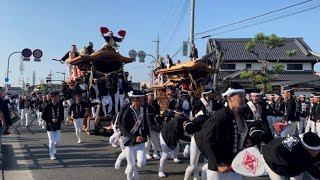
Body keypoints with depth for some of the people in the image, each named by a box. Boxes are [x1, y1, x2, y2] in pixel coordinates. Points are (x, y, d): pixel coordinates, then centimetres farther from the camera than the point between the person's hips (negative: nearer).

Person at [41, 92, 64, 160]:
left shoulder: (60, 106, -4)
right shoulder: (48, 106, -14)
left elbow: (62, 116, 6)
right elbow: (43, 116, -8)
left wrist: (58, 119, -14)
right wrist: (51, 119, -19)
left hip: (58, 126, 3)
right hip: (50, 126, -3)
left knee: (58, 141, 3)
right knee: (52, 141, -3)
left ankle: (53, 147, 37)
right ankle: (51, 155, 16)